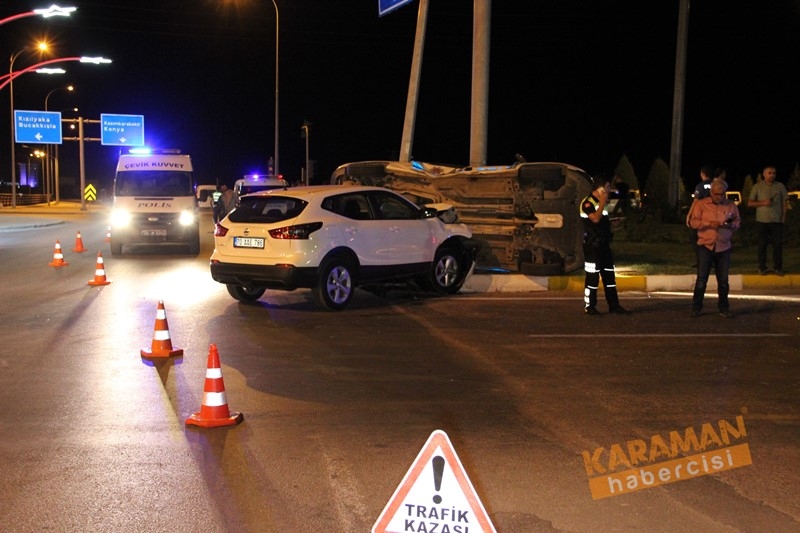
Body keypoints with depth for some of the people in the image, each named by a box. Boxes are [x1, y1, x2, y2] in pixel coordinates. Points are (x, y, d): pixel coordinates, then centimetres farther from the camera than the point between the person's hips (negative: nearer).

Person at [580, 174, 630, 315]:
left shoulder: (601, 202, 18)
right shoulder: (588, 202, -10)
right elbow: (595, 218, -25)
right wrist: (603, 202, -19)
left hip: (604, 244, 9)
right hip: (592, 244, -9)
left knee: (609, 275, 9)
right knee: (593, 276, -6)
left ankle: (613, 305, 13)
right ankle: (589, 306, 1)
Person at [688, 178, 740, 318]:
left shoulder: (731, 205, 5)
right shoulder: (701, 204, -1)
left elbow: (738, 221, 11)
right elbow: (693, 222, -5)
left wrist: (732, 225, -13)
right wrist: (709, 224, -20)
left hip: (724, 248, 2)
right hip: (705, 246, -2)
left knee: (723, 280, 8)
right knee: (701, 279, 0)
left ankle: (723, 308, 19)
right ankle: (696, 307, 10)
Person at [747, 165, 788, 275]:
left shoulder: (780, 186, 5)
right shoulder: (757, 187, 1)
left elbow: (784, 203, 9)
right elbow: (749, 203, 1)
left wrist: (783, 217, 1)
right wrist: (763, 203, -13)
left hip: (777, 221, 1)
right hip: (762, 221, -1)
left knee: (778, 245, 0)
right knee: (762, 244, 4)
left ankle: (778, 268, 10)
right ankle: (762, 268, 12)